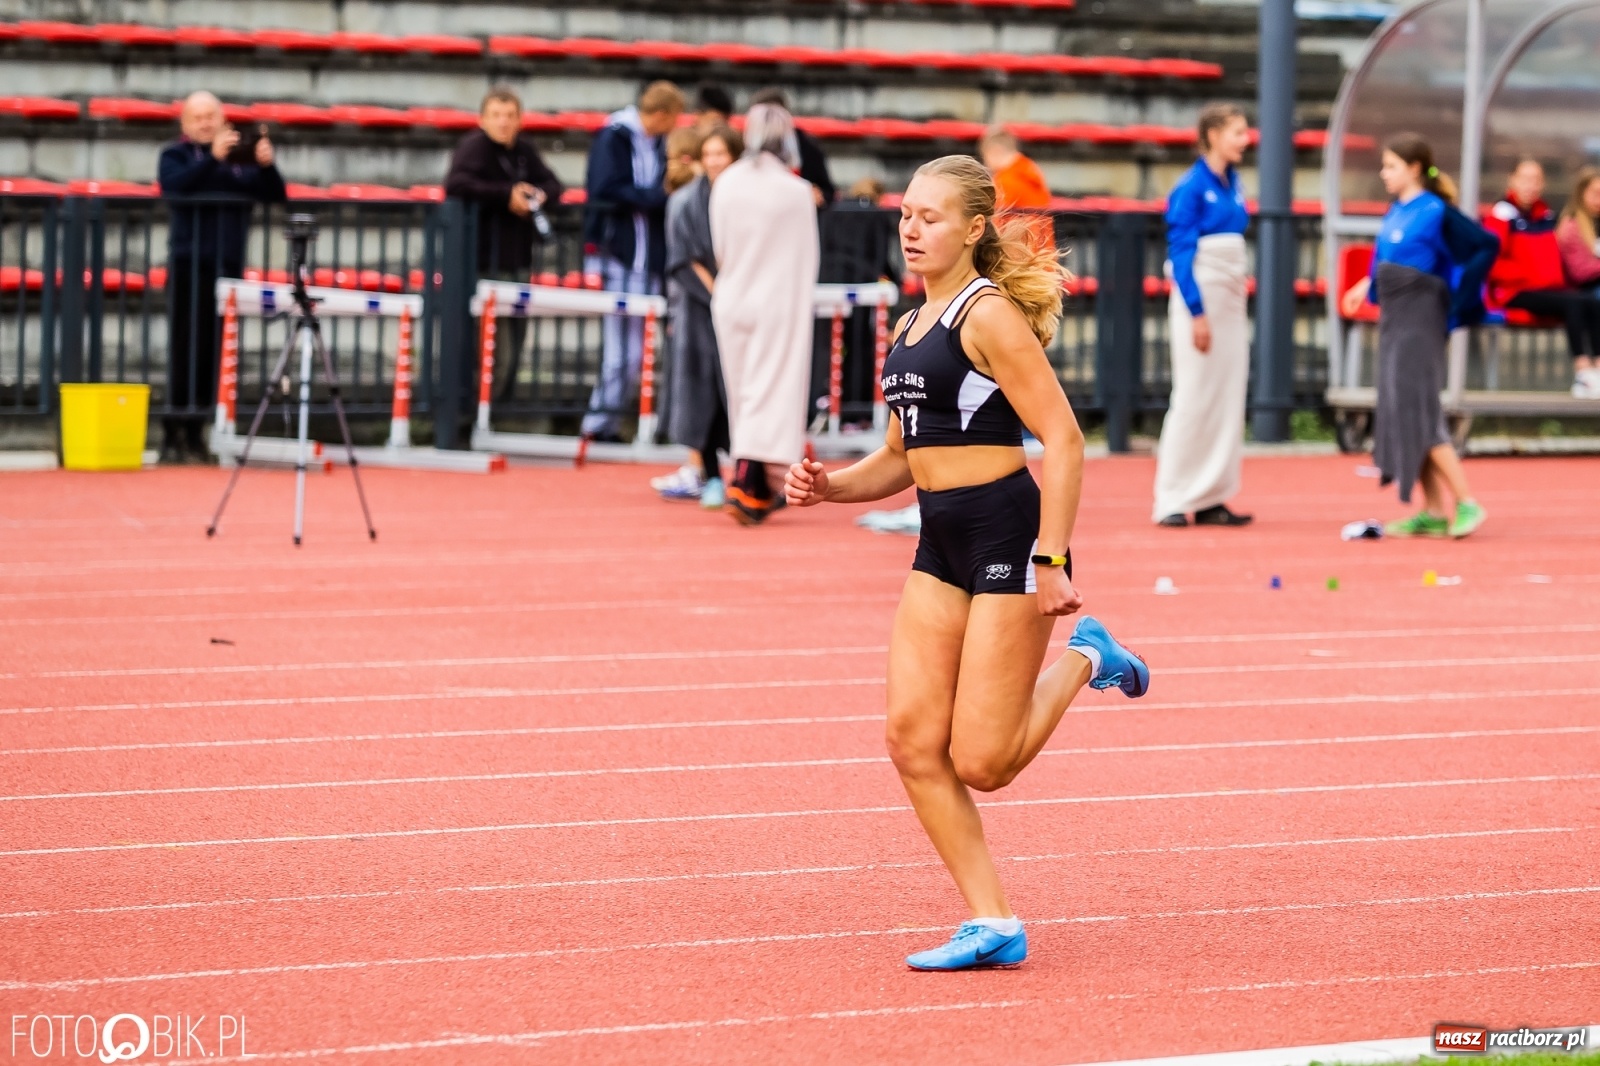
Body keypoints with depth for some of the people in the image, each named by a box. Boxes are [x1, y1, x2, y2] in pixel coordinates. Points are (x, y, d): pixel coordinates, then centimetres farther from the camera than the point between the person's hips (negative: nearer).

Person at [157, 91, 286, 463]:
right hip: (189, 265, -3)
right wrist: (213, 159, -24)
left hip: (229, 266, 3)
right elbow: (174, 186, -15)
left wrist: (267, 166, -13)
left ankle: (196, 433, 10)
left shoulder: (242, 156, 12)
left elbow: (276, 197, 6)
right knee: (184, 349, -7)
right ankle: (173, 435, -6)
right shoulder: (175, 155, 6)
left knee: (213, 353, 4)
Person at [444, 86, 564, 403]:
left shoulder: (524, 149, 11)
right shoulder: (475, 146, -10)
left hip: (518, 262, 8)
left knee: (513, 349, 13)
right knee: (497, 353, -13)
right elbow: (455, 184, -26)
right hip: (487, 265, -8)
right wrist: (506, 195, -22)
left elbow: (553, 185, 19)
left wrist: (540, 194, -5)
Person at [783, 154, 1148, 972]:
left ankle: (1081, 661, 19)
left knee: (980, 764, -7)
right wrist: (829, 487, 3)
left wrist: (1051, 561, -22)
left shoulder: (988, 314, -11)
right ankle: (991, 925, 4)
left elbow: (1062, 437, -16)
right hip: (941, 546, 8)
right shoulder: (912, 327, 14)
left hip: (1008, 536, -8)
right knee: (913, 739, -3)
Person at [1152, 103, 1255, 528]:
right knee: (1194, 397, -6)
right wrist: (1197, 314, -17)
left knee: (1229, 397, 7)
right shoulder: (1192, 187, -12)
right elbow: (1180, 252, -14)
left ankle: (1211, 499, 11)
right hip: (1199, 296, -8)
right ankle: (1172, 501, 0)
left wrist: (1239, 298, 16)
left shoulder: (1232, 184, 11)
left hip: (1232, 298, 8)